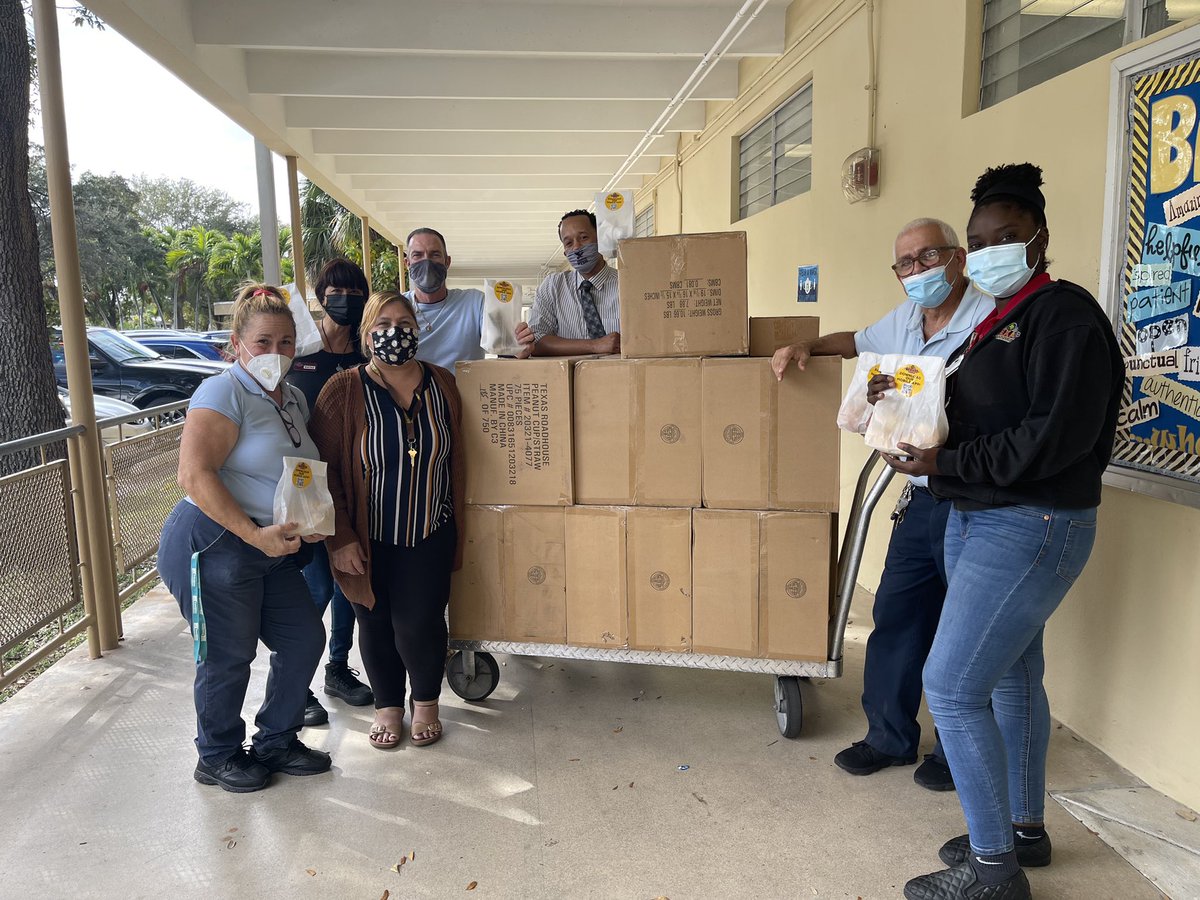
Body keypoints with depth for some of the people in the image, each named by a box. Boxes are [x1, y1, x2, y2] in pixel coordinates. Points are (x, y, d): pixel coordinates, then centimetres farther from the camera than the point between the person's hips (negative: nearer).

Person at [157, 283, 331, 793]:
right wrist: (257, 535, -25)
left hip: (271, 550, 8)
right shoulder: (224, 393, -14)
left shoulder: (294, 400, 12)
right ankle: (218, 758, 28)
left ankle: (276, 742, 31)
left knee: (304, 637, 11)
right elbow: (194, 476, -23)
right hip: (213, 546, -8)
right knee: (229, 656, 4)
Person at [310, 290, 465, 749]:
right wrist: (340, 538, -12)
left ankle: (426, 701, 26)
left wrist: (457, 524, 8)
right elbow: (324, 469, -9)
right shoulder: (344, 391, -9)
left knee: (419, 624, -2)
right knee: (376, 624, 11)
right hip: (369, 539, -1)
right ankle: (388, 705, 34)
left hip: (429, 537, 1)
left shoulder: (442, 385, 0)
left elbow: (455, 460, 7)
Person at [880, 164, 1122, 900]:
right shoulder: (997, 321, 14)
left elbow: (1057, 435, -24)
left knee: (952, 686, -9)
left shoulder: (1063, 313, -13)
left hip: (1030, 527, -9)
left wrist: (945, 464, -20)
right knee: (1011, 678, 17)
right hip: (979, 518, 10)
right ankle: (1025, 829, 33)